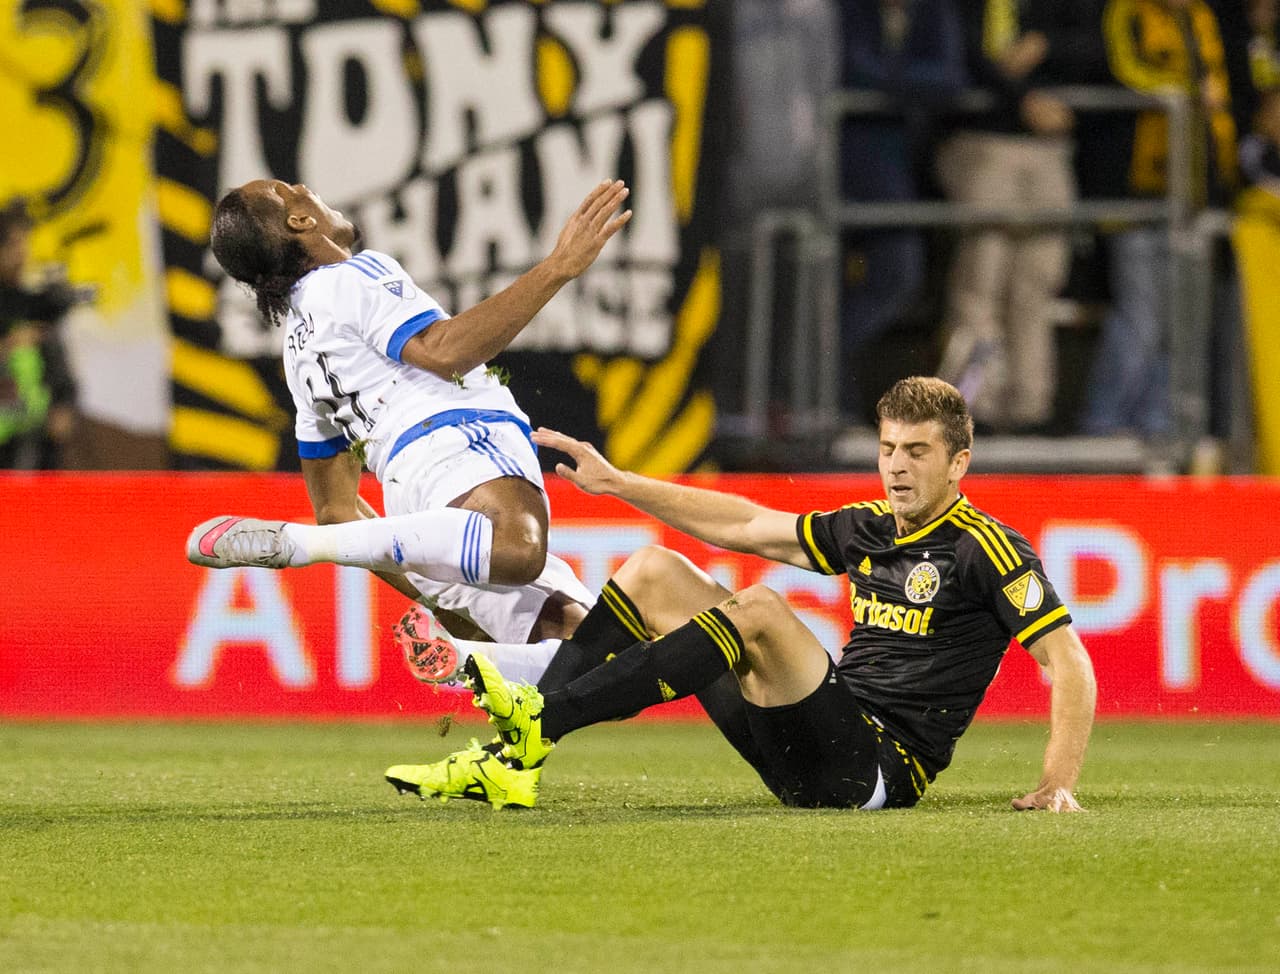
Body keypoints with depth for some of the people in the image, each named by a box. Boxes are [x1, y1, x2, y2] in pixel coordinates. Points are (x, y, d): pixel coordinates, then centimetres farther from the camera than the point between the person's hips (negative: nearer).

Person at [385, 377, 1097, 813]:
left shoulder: (987, 550, -8)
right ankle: (513, 761, -10)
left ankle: (543, 719, -34)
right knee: (655, 573, 7)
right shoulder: (870, 530, 14)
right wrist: (616, 482, 21)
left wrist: (1058, 785, -25)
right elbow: (746, 526, 21)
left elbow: (1071, 663, -14)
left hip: (881, 770, -8)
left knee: (759, 610, -31)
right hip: (801, 758, 9)